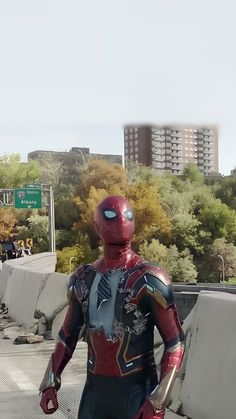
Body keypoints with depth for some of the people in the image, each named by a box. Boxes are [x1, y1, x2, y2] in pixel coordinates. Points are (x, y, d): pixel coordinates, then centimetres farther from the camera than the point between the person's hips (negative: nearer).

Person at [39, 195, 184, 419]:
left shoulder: (148, 280, -12)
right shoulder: (83, 279, 6)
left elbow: (174, 343, -12)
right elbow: (68, 335, 17)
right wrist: (50, 383, 10)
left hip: (137, 391, -5)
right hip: (95, 389, 5)